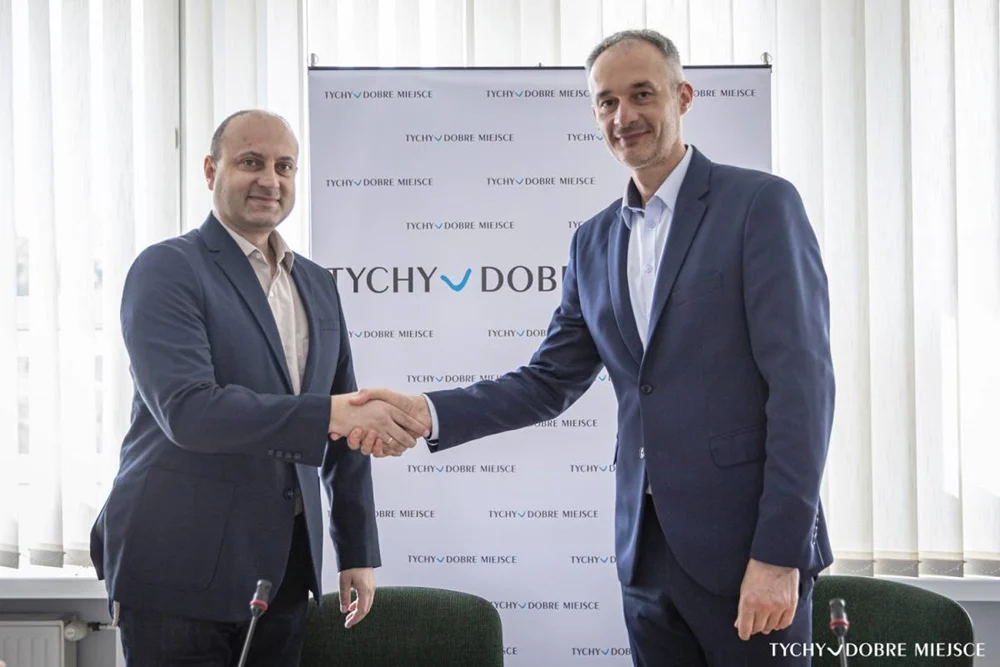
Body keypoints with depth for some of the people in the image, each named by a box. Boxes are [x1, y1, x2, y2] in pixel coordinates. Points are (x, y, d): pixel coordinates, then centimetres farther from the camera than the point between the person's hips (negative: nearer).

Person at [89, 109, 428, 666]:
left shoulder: (318, 285, 13)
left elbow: (344, 433, 17)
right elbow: (186, 409, -22)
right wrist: (330, 413, -29)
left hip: (283, 572, 6)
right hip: (182, 572, -6)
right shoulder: (167, 269, -7)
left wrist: (359, 553, 13)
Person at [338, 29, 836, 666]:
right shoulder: (595, 240, 13)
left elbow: (802, 382, -12)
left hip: (746, 543, -6)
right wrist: (426, 412, -4)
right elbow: (549, 383, 12)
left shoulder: (761, 203, -6)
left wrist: (778, 554, -17)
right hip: (646, 549, 6)